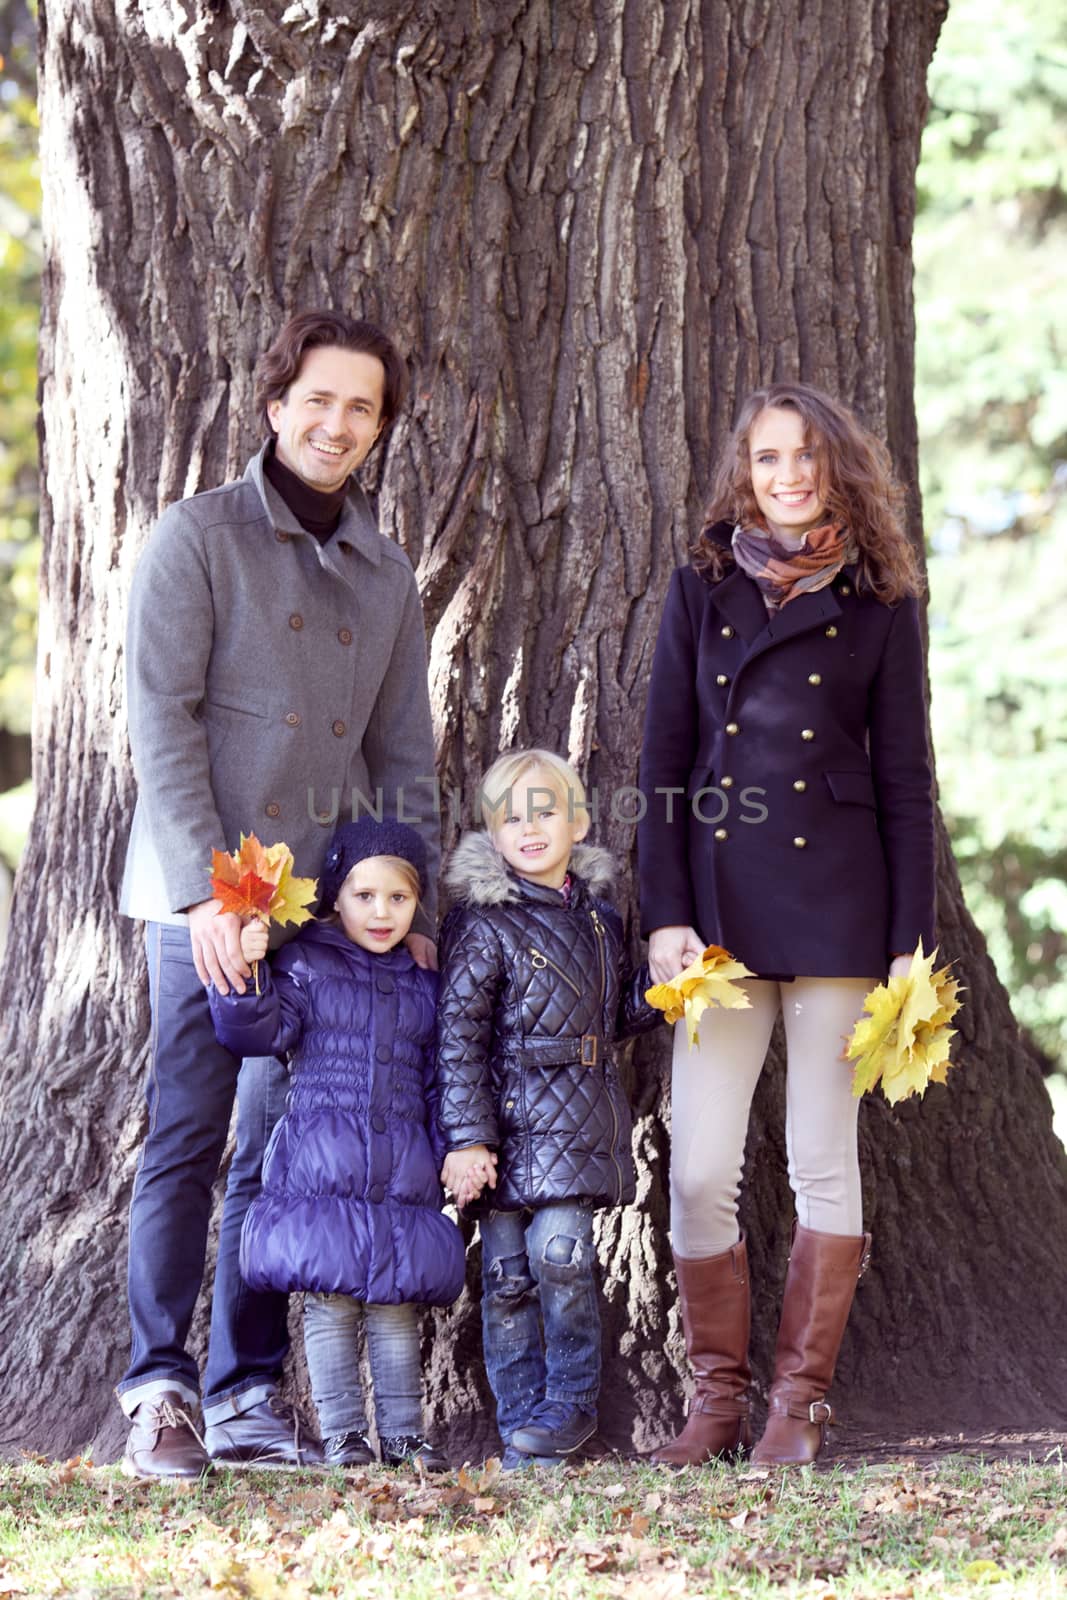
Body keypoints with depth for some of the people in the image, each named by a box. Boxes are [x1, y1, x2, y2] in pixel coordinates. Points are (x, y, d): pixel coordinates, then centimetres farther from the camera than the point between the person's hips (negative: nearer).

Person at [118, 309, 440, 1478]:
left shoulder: (386, 575, 15)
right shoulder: (200, 537, -3)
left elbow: (404, 756, 18)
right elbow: (162, 720, -9)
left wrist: (414, 907, 9)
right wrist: (207, 890, -16)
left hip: (326, 904, 5)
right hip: (205, 899, -5)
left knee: (279, 1153, 6)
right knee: (187, 1141, -6)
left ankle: (246, 1397, 10)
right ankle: (159, 1392, -3)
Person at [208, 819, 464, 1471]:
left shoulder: (424, 984, 14)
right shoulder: (305, 965, 3)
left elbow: (439, 1080, 16)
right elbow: (262, 1031, -7)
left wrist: (456, 1156, 10)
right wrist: (246, 972, -23)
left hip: (403, 1169, 3)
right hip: (321, 1166, -3)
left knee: (398, 1305, 5)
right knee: (330, 1301, -3)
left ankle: (405, 1432, 12)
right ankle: (341, 1431, 4)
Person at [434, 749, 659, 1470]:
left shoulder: (599, 915, 11)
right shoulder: (482, 923, -6)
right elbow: (458, 1036, -9)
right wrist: (467, 1136, -14)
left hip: (577, 1123, 3)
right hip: (508, 1122, -3)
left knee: (560, 1253, -9)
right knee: (507, 1270, 0)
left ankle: (572, 1403, 6)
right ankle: (522, 1418, 11)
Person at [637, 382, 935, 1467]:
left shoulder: (877, 604, 6)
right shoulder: (702, 590, 9)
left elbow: (904, 780, 5)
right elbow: (663, 763, 6)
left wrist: (909, 940, -1)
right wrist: (666, 913, -4)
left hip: (836, 896, -1)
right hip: (720, 897, 1)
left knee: (823, 1158, 1)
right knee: (699, 1168, -3)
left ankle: (799, 1403, 8)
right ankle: (718, 1397, 9)